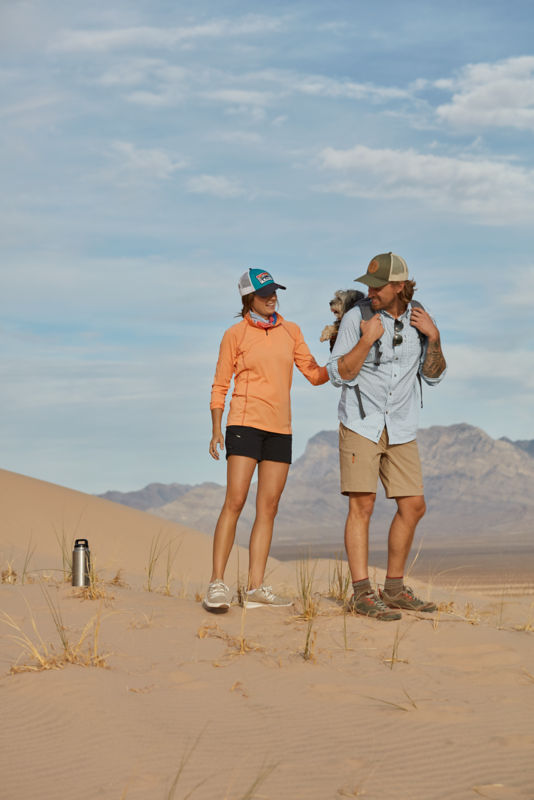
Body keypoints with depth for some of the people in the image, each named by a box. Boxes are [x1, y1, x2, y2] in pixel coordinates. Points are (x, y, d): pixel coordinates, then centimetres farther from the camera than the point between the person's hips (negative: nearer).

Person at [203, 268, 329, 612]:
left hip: (280, 429, 5)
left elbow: (316, 375, 13)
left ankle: (256, 588, 4)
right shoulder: (235, 335, 2)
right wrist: (216, 430, -7)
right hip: (245, 425, -5)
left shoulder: (291, 331, 13)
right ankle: (217, 584, -11)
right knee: (235, 502, -13)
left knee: (268, 508, 2)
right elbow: (220, 386, 3)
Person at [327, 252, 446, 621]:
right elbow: (339, 375, -12)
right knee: (362, 504, -9)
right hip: (361, 423, -5)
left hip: (401, 429, 5)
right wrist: (367, 340, -22)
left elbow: (433, 376, 7)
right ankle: (363, 593, -7)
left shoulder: (419, 318, 3)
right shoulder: (357, 318, -9)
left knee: (413, 506, 4)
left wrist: (433, 337, -8)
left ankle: (394, 589, 16)